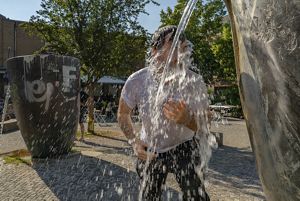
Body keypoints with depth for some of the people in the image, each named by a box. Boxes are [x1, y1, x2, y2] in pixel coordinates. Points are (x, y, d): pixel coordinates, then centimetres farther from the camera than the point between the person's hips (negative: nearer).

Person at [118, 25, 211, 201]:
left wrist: (187, 119, -39)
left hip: (184, 147, -1)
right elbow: (123, 115, -3)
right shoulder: (137, 81, -22)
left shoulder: (195, 82, -24)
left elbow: (204, 128, -19)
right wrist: (134, 141, -15)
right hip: (149, 150, 1)